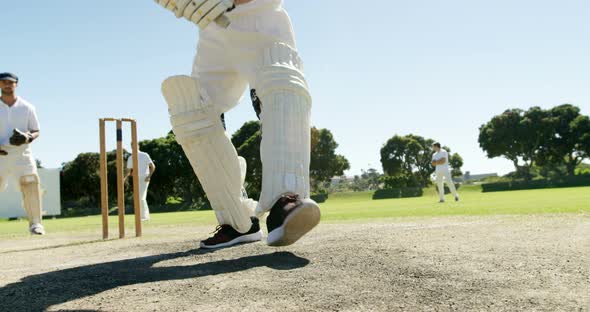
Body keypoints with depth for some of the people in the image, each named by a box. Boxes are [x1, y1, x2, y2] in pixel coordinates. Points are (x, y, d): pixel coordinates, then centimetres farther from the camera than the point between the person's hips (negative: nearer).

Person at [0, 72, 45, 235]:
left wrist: (27, 138, -12)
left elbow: (36, 131, 10)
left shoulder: (27, 107, 7)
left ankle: (35, 223, -3)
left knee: (31, 184, -12)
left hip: (22, 155, 0)